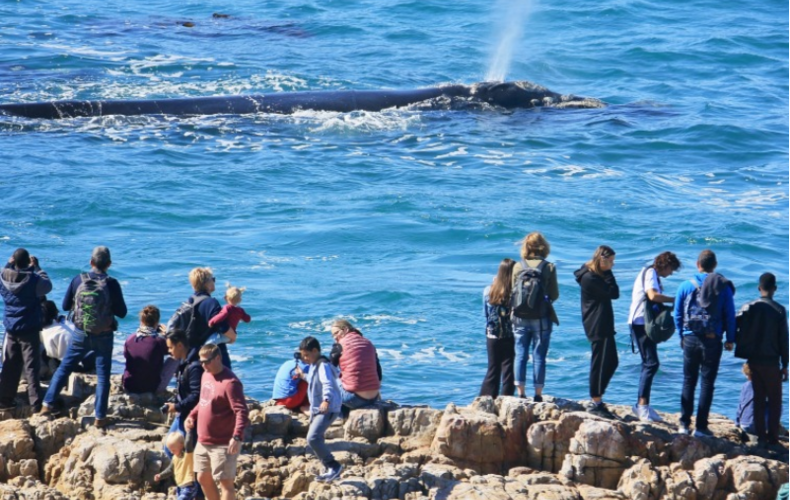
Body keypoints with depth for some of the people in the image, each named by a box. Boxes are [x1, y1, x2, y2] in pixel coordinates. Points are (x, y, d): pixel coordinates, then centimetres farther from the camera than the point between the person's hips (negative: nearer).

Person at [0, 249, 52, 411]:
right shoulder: (33, 280, -17)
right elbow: (47, 286, 2)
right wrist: (37, 268, 7)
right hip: (29, 329, -4)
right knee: (31, 367, -1)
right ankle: (36, 403, -3)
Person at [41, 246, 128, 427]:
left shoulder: (78, 280, -7)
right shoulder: (112, 284, -13)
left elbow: (65, 305, 3)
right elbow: (122, 312, -6)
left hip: (81, 334, 2)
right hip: (104, 336, -2)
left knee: (64, 368, 16)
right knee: (103, 375, 6)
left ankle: (48, 404, 16)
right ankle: (100, 417, 6)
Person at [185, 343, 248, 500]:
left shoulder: (230, 382, -20)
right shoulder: (206, 375, 8)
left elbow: (241, 411, -26)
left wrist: (237, 437, -37)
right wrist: (192, 415, 7)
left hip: (223, 444, -10)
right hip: (203, 441, 10)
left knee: (225, 482, -4)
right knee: (203, 478, 19)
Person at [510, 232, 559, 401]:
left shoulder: (517, 267, -3)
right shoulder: (549, 268, -6)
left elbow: (513, 292, 3)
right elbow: (554, 295, -4)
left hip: (520, 318, 1)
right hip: (541, 318, -1)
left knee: (520, 355, 8)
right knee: (539, 356, 5)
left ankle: (521, 393, 8)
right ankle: (538, 394, 5)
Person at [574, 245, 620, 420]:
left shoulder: (596, 276, 16)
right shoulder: (590, 278, -16)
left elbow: (612, 293, 14)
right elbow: (614, 293, -18)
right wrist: (608, 273, -12)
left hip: (604, 326, 11)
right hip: (598, 327, -11)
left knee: (611, 362, 14)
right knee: (600, 364, -6)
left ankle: (597, 400, 19)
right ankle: (596, 403, 0)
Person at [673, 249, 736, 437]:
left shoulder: (686, 286, 0)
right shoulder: (723, 287, -3)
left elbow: (678, 314, 6)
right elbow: (730, 315, -1)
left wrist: (682, 336, 18)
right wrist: (730, 339, 8)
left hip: (690, 339, 1)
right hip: (712, 340, -1)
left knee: (689, 382, 12)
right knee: (707, 383, 3)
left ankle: (684, 424, 10)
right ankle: (701, 427, 1)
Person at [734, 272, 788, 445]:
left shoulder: (748, 308, 0)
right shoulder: (779, 311, -8)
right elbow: (783, 340, -6)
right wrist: (784, 365, 1)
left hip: (753, 360, 3)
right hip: (771, 361, -3)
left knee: (759, 399, 12)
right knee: (775, 400, 6)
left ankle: (760, 436, 10)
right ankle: (772, 436, 1)